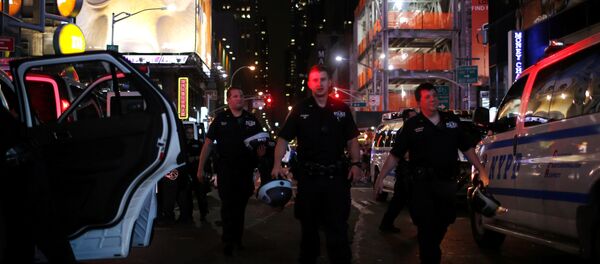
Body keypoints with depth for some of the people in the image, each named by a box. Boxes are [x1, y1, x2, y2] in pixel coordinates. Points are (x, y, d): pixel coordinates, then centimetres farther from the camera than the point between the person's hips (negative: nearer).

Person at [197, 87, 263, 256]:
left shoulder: (251, 120, 6)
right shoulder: (220, 119, 0)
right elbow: (208, 143, 1)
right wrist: (200, 168, -2)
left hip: (245, 170, 3)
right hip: (225, 170, -2)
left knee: (240, 206, 11)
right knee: (227, 206, -2)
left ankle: (237, 239, 24)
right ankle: (228, 241, 6)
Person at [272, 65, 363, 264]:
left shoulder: (341, 109, 6)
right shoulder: (300, 110, 2)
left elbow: (352, 140, 9)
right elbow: (283, 139, 1)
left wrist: (356, 163, -7)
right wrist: (277, 165, -14)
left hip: (336, 176, 0)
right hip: (308, 177, 0)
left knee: (338, 228, 1)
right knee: (309, 226, 14)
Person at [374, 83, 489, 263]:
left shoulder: (452, 121, 11)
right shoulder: (412, 125, 1)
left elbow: (467, 149, 16)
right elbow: (395, 155, 0)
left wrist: (481, 171, 9)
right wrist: (381, 177, -9)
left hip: (447, 183, 4)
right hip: (422, 184, -4)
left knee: (443, 224, 14)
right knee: (427, 227, -4)